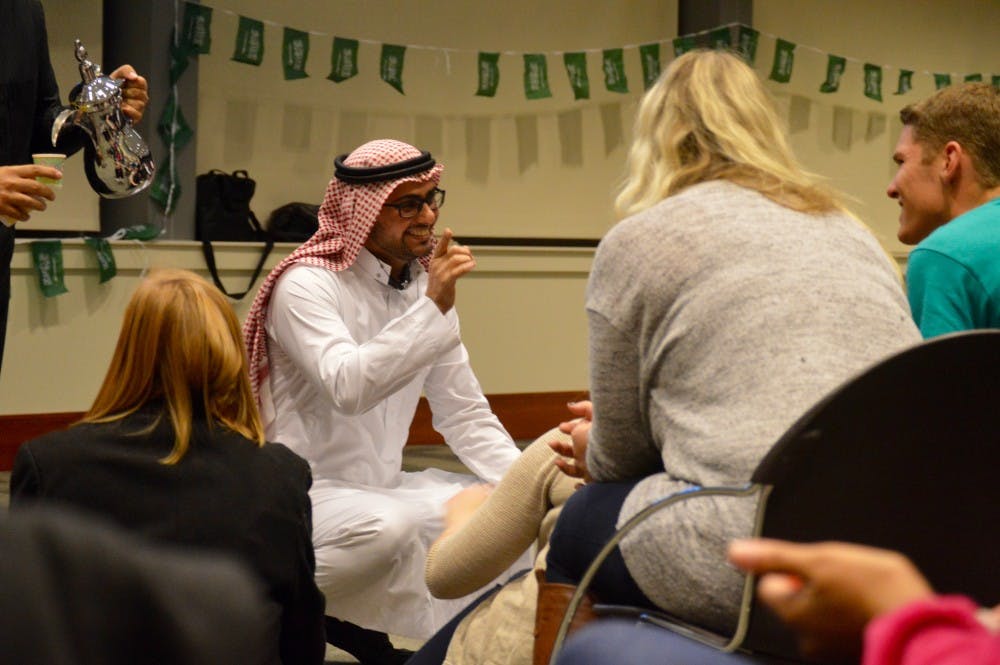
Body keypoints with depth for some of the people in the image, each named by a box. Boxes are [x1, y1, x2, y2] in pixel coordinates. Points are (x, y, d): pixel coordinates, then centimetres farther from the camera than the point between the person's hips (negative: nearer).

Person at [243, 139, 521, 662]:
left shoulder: (424, 285, 7)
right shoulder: (307, 285, -14)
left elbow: (466, 414, 9)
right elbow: (349, 388, -33)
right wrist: (432, 309, -35)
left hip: (380, 486, 8)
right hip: (302, 493, -8)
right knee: (390, 526, -35)